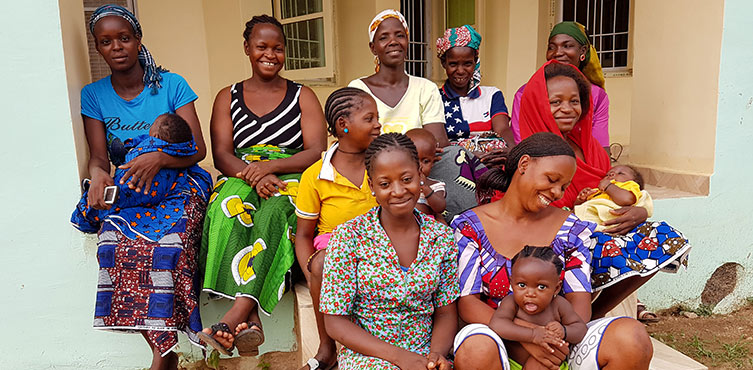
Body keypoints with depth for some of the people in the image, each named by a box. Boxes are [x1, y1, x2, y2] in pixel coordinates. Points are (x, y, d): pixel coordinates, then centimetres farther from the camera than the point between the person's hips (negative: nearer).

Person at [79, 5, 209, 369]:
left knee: (168, 243, -32)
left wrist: (158, 158, -27)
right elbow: (98, 155, 1)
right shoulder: (93, 95, 10)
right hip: (126, 194, 3)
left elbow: (198, 149, -7)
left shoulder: (172, 85, 1)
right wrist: (97, 174, -24)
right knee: (113, 244, -28)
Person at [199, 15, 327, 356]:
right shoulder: (227, 97, 19)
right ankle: (249, 320, -41)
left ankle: (236, 314, -44)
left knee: (271, 216, -36)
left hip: (291, 178, -1)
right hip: (240, 177, 1)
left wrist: (270, 166, -16)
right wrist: (254, 175, -17)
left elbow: (317, 152, 2)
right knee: (229, 212, -34)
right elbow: (221, 155, 6)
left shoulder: (303, 96, 15)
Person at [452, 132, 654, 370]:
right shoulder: (469, 227, -2)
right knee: (476, 349, -37)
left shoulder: (570, 228, 8)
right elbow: (467, 302, -7)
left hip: (559, 343, 3)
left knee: (633, 339, -23)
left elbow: (579, 299, 1)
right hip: (497, 336, -2)